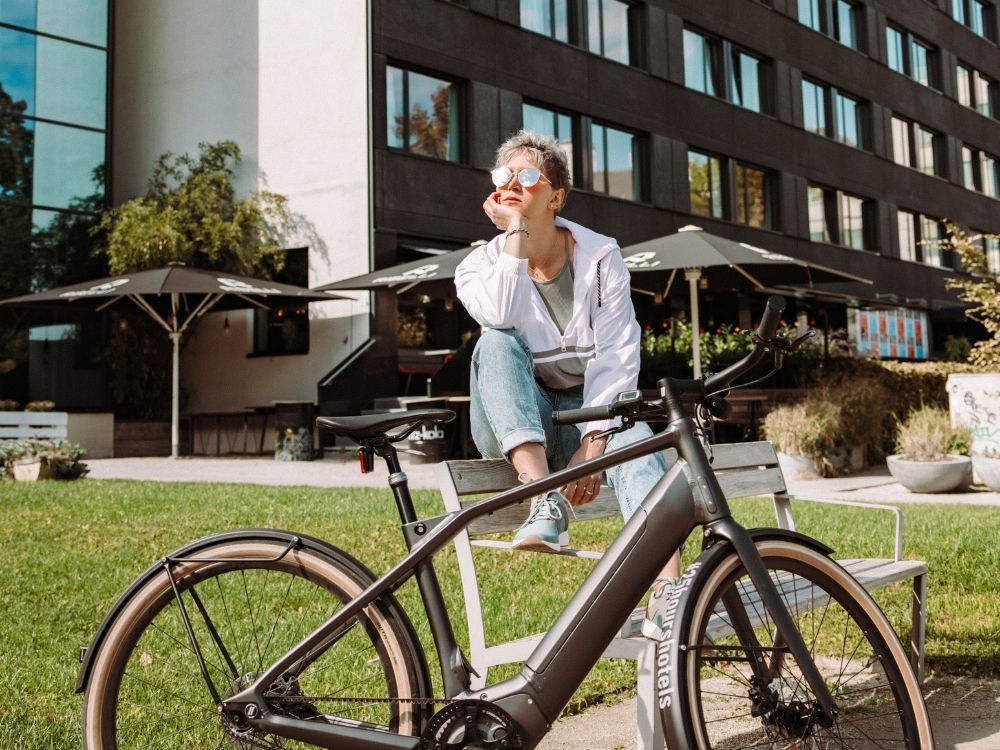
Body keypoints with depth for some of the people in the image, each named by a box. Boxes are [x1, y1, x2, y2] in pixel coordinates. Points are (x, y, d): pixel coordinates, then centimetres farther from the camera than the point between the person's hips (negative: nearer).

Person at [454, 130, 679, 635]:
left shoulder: (600, 257, -1)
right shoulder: (480, 266, 1)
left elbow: (617, 354, -11)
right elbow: (501, 318, -24)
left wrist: (593, 441, -23)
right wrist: (515, 235, -21)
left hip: (589, 412, 0)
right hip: (516, 429, 1)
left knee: (635, 442, -34)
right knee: (496, 341, -29)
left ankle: (668, 594, -49)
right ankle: (544, 503, -44)